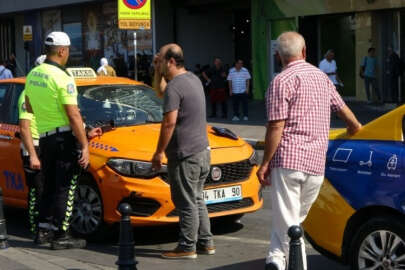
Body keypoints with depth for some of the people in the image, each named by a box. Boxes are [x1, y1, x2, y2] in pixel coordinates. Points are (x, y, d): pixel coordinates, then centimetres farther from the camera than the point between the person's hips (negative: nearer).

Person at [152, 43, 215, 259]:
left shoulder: (174, 87, -17)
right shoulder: (193, 79, 13)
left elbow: (169, 123, -22)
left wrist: (159, 152, -15)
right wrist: (158, 73, 14)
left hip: (184, 155, -10)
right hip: (202, 150, 10)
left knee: (186, 203, -2)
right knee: (196, 200, 17)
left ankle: (187, 247, 4)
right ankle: (205, 242, 22)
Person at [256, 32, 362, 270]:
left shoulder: (283, 81, -5)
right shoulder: (321, 76, 15)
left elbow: (276, 127, -12)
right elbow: (341, 107, 30)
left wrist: (265, 163, -6)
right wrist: (355, 125, 50)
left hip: (288, 159, -6)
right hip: (317, 162, 6)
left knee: (287, 220, -4)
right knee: (294, 218, 13)